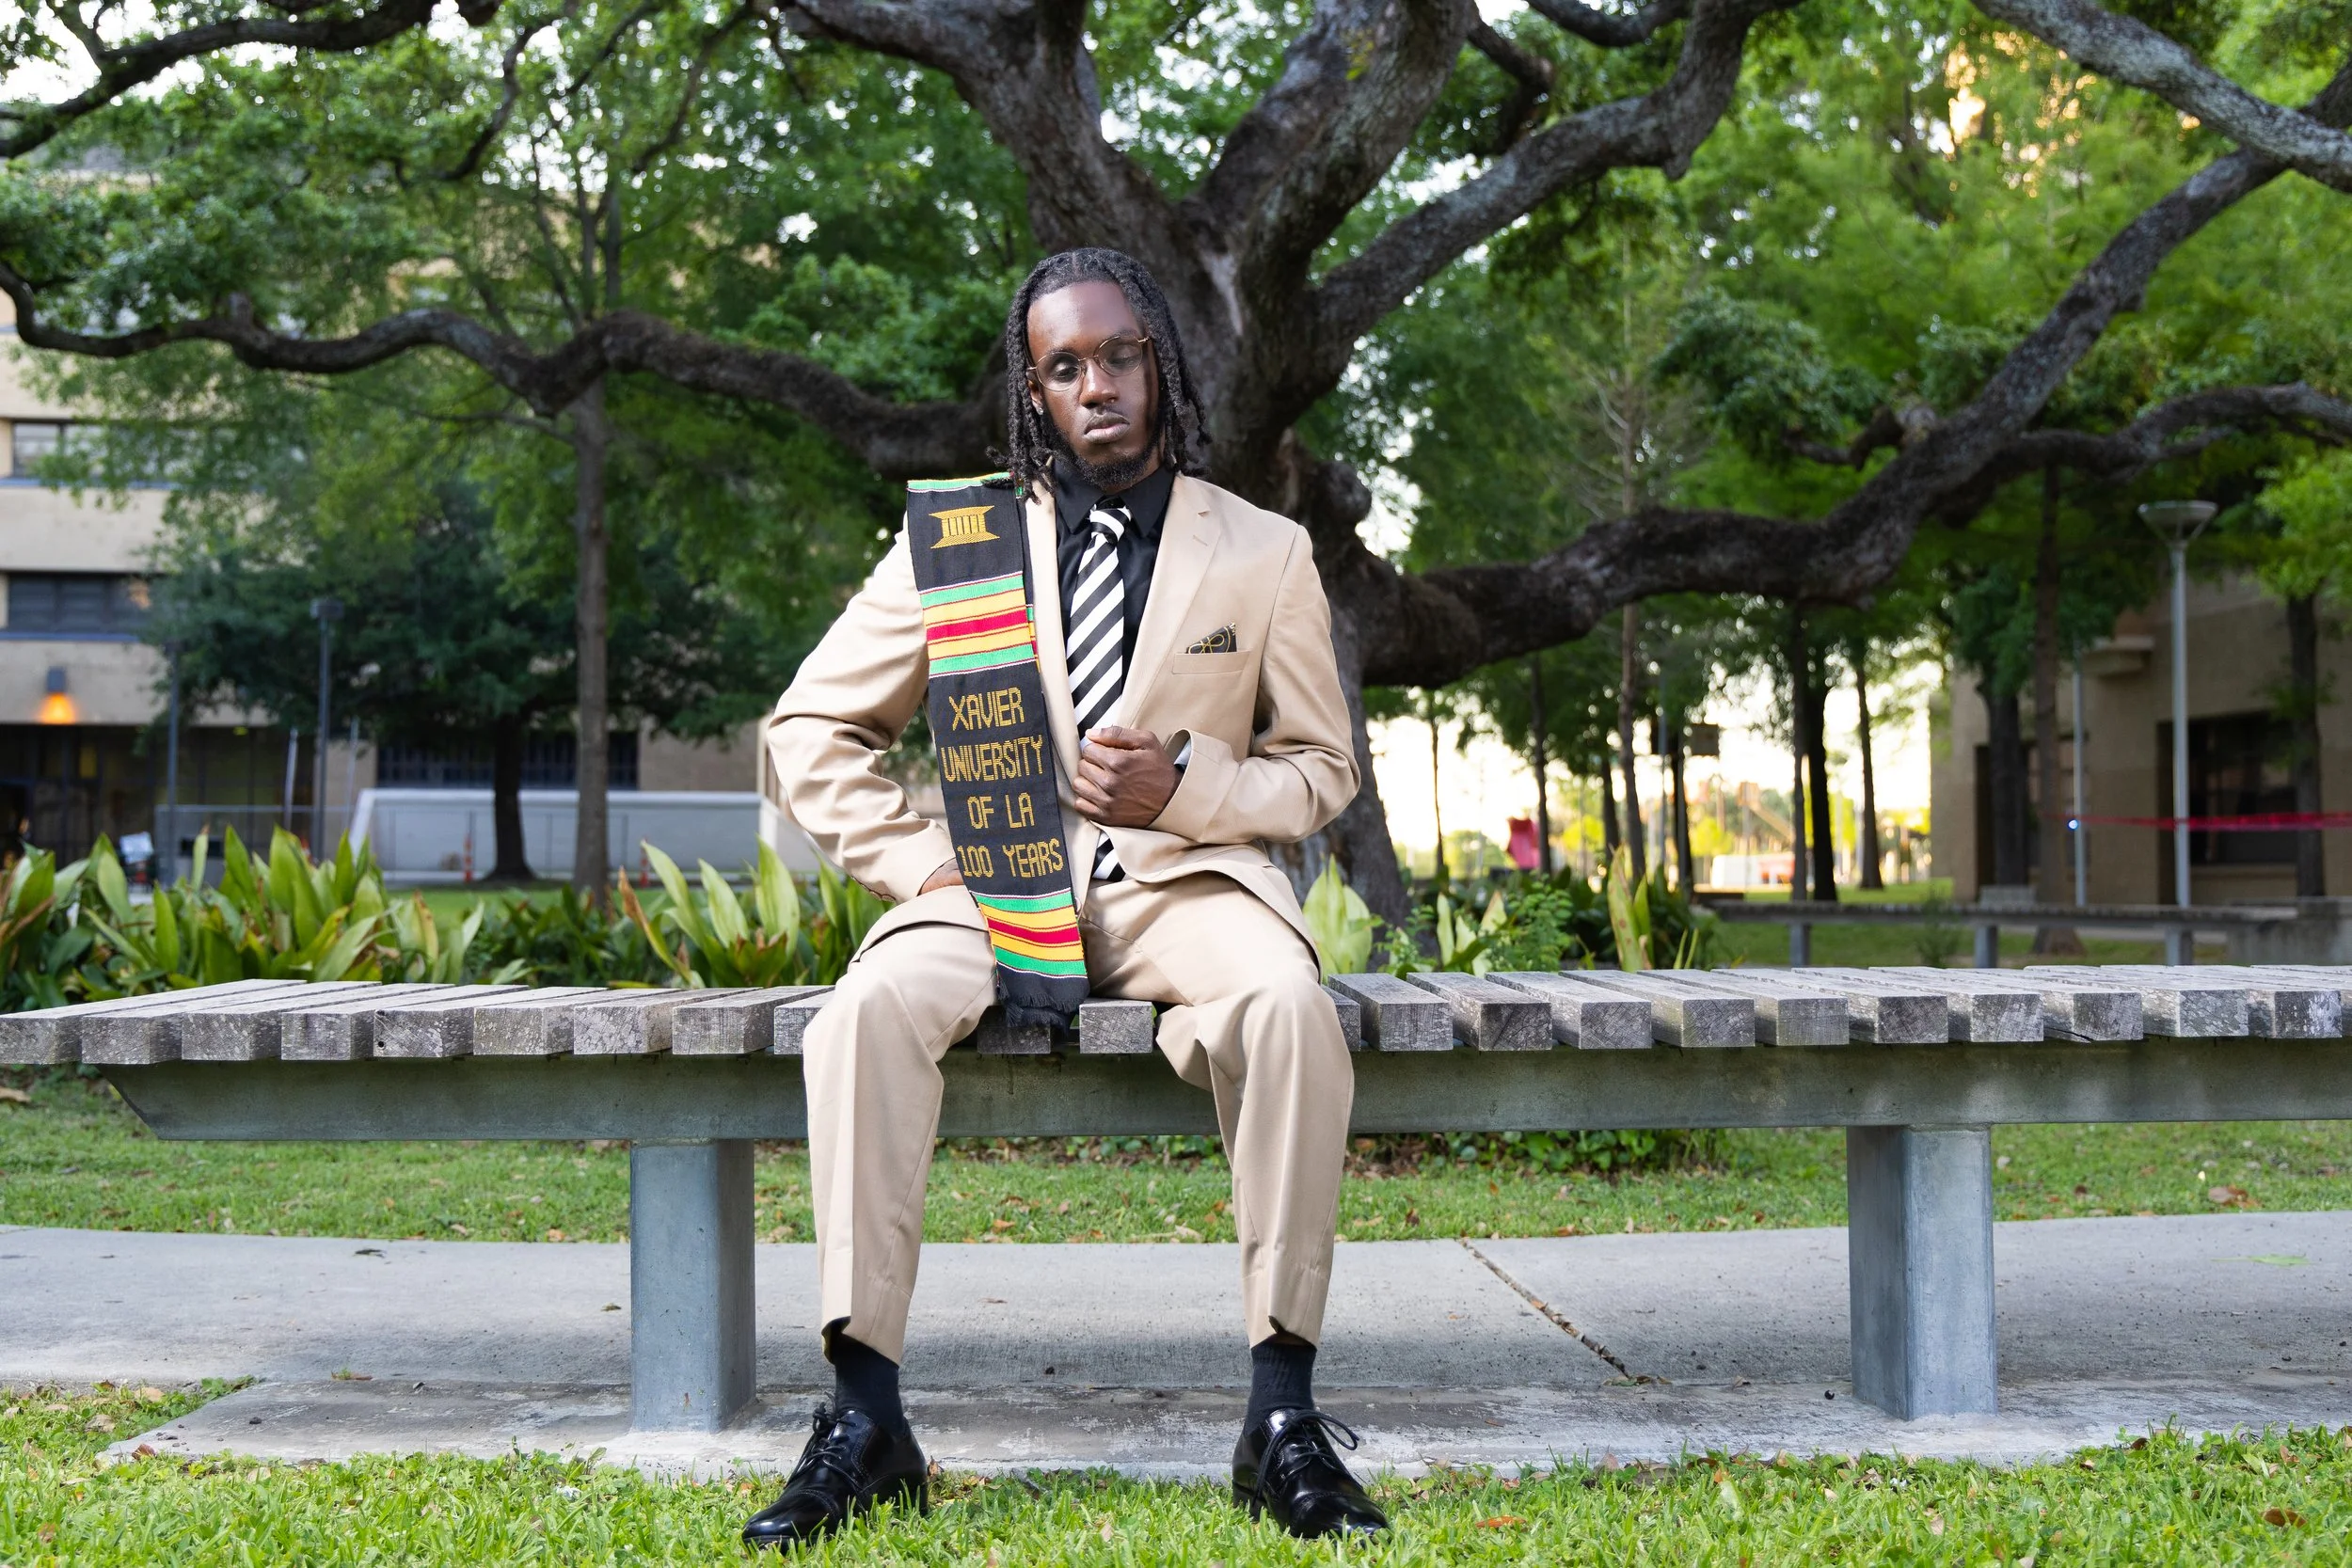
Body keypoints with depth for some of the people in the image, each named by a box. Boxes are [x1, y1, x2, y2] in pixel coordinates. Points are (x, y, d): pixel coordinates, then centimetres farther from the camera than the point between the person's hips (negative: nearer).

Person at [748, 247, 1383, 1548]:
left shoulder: (1266, 554, 8)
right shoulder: (955, 537, 7)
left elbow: (1323, 768, 13)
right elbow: (810, 728, 12)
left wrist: (1184, 787, -7)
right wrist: (916, 855, -5)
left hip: (1186, 878, 0)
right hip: (998, 879, 1)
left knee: (1288, 1004, -35)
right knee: (870, 1007, -32)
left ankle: (1281, 1415, -27)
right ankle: (865, 1417, -26)